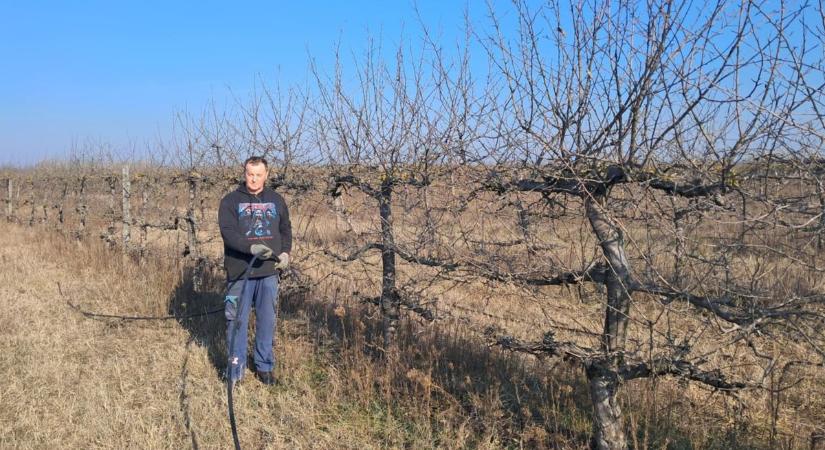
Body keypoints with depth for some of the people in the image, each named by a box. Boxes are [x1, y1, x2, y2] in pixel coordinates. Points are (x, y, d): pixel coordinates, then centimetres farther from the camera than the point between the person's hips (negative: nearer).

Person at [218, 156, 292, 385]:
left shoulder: (276, 200, 10)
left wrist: (285, 253, 2)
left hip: (269, 272, 3)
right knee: (237, 320, 4)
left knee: (267, 321, 9)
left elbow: (286, 229, 18)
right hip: (240, 272, -3)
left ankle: (265, 366, 23)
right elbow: (228, 233, -14)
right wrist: (252, 248, -28)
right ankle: (235, 369, 16)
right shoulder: (230, 200, -2)